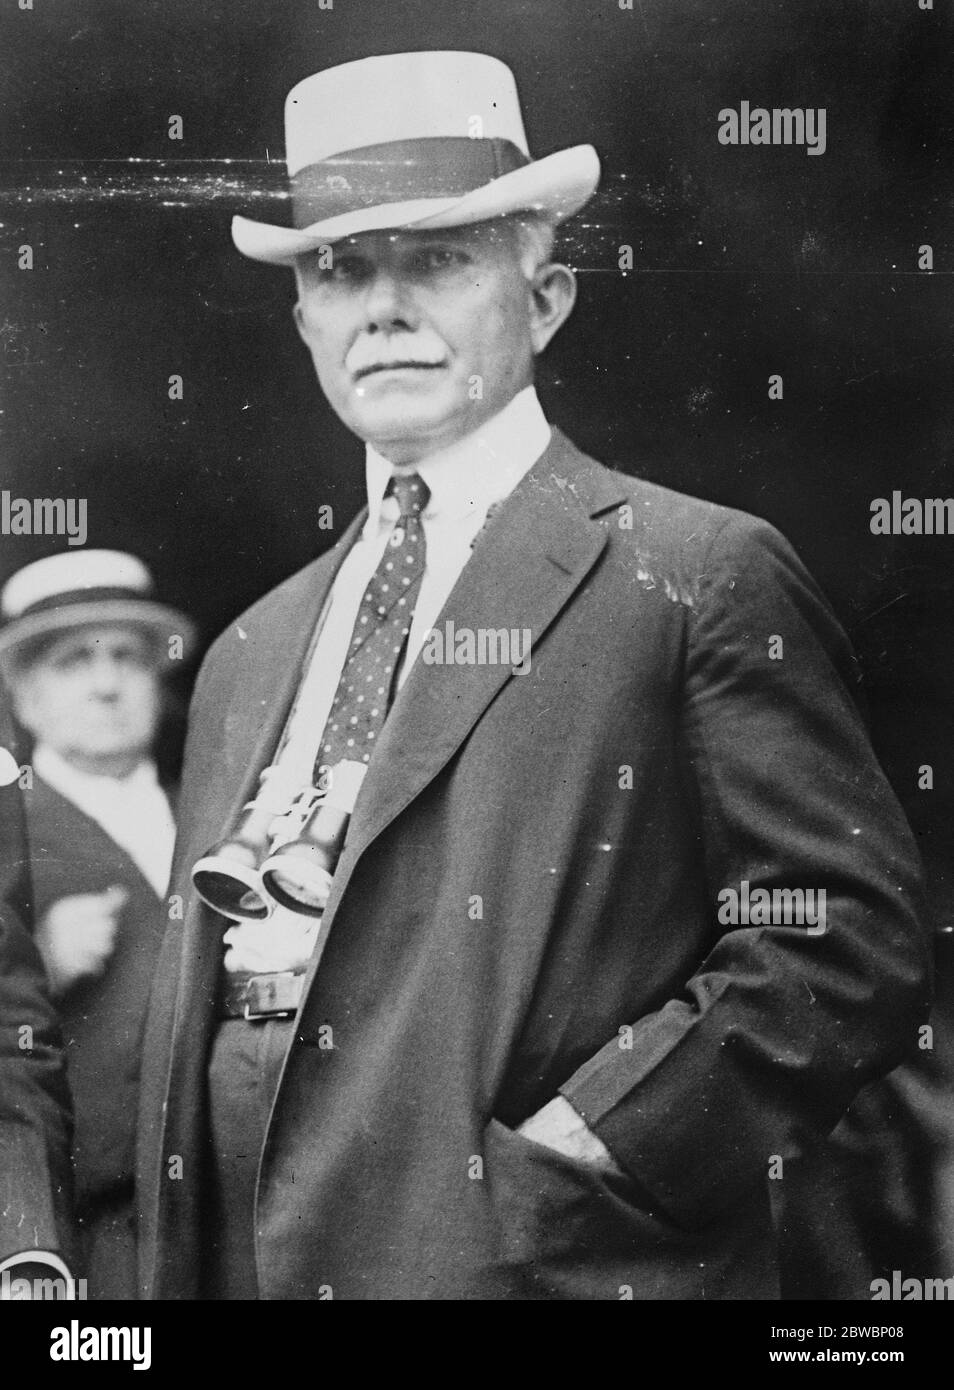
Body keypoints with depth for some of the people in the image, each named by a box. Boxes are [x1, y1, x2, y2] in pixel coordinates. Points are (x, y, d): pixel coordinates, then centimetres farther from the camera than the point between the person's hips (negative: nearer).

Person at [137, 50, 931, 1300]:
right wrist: (172, 1265, 6)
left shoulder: (703, 578, -6)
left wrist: (584, 1150, -16)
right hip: (249, 1260, 6)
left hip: (546, 1258, -5)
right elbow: (196, 991, 16)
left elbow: (851, 939, -12)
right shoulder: (251, 652, 13)